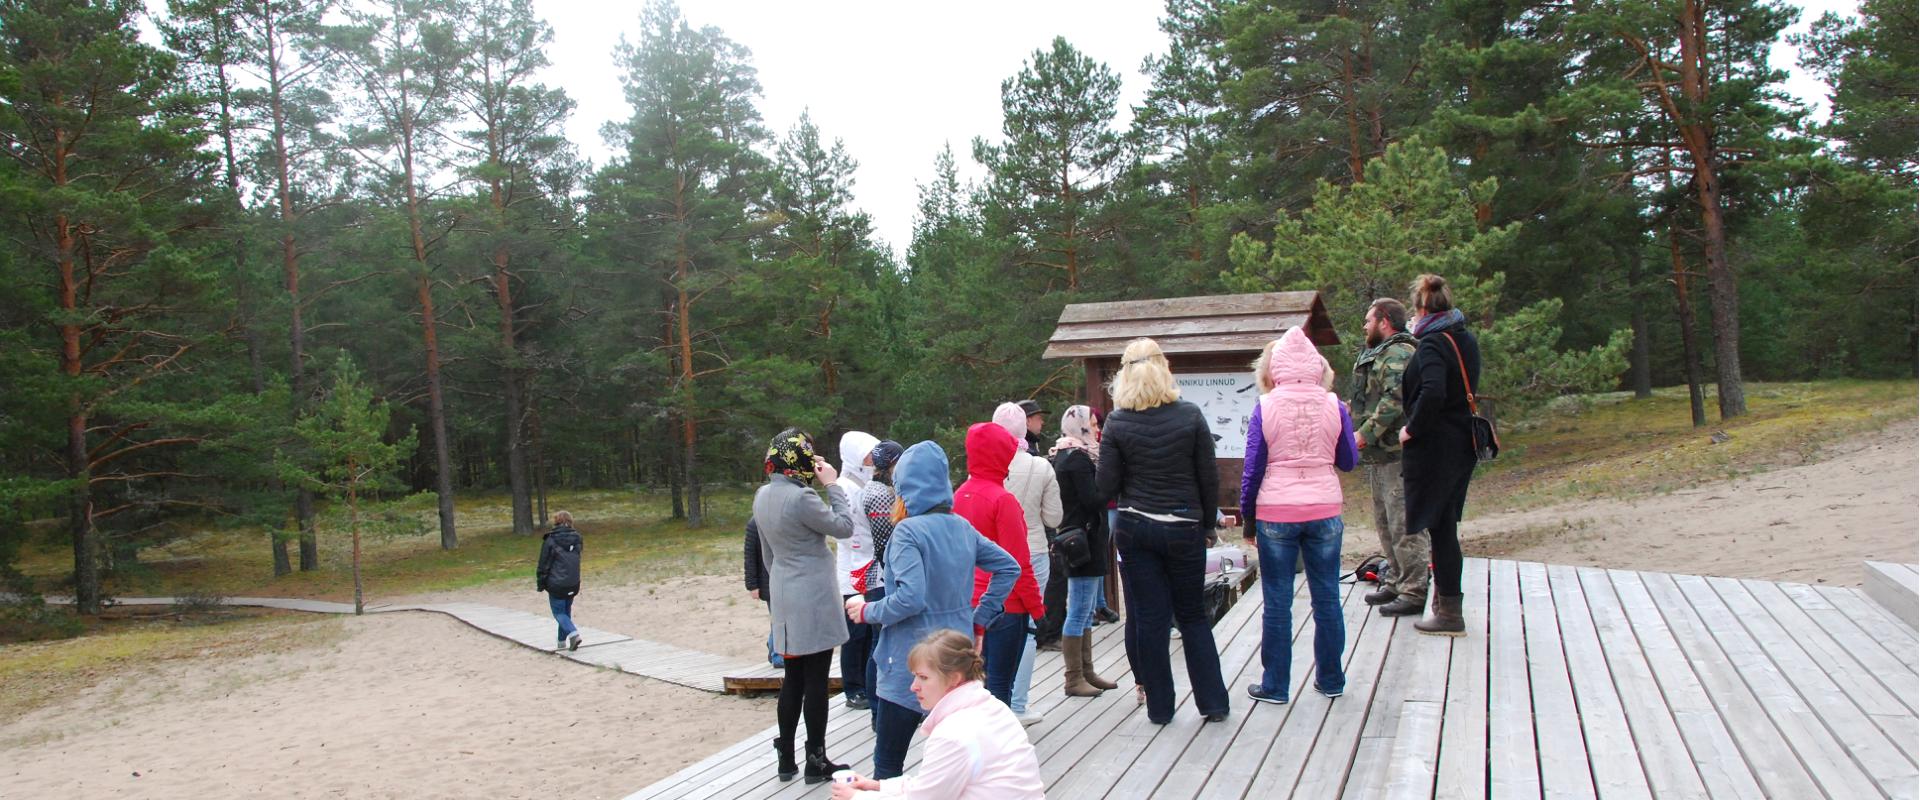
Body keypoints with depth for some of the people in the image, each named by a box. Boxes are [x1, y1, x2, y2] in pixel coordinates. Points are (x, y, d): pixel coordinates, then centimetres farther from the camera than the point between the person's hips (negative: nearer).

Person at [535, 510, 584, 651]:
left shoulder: (550, 540, -12)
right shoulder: (576, 538, 3)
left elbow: (544, 564, -7)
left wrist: (540, 584, 1)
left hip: (556, 584, -5)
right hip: (573, 584, 5)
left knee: (559, 612, 3)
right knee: (566, 611, 17)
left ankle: (573, 632, -19)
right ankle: (562, 642, 21)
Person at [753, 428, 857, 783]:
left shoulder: (763, 496, 6)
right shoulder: (800, 498, -21)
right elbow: (844, 527, -13)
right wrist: (833, 485, -8)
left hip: (786, 597, 8)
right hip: (813, 597, -8)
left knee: (793, 678, 15)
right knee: (816, 680, 1)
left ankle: (786, 757, 20)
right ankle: (815, 761, 10)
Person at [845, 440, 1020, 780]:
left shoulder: (907, 530, -14)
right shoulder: (962, 527, 6)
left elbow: (910, 597, -24)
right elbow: (1008, 567, 13)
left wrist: (867, 612, -9)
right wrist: (978, 618, 13)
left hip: (912, 665, -7)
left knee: (888, 766, 2)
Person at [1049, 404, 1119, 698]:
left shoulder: (1064, 455, 14)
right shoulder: (1079, 457, -16)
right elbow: (1094, 499, -21)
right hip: (1084, 539, -11)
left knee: (1085, 612, 16)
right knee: (1079, 612, -4)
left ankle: (1086, 672, 25)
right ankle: (1074, 679, 3)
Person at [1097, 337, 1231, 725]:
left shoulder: (1117, 423, -8)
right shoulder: (1190, 415, -7)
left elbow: (1107, 486, -8)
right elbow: (1209, 477, -3)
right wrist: (1208, 522, 9)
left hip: (1135, 529, 0)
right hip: (1184, 529, 0)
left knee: (1148, 617, 8)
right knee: (1192, 615, 14)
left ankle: (1159, 706, 14)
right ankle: (1213, 702, 15)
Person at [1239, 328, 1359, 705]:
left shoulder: (1265, 407, -6)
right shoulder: (1333, 405, -2)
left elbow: (1253, 467, -3)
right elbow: (1348, 462, 8)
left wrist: (1247, 519, 5)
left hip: (1276, 514, -2)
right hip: (1325, 511, 2)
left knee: (1277, 603, 6)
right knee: (1327, 598, 13)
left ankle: (1275, 685, 14)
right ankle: (1331, 680, 25)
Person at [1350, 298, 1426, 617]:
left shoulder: (1399, 354, -14)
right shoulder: (1378, 354, 20)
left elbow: (1394, 400, -25)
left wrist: (1365, 434, -26)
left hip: (1395, 455, -11)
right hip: (1378, 454, 11)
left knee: (1404, 525, -7)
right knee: (1385, 523, 17)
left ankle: (1414, 593, -3)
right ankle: (1395, 582, 28)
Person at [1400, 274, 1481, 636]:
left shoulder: (1432, 344, -17)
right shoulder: (1467, 340, 10)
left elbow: (1433, 393, -33)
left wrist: (1412, 429, -20)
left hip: (1434, 447, -9)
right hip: (1462, 445, 9)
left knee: (1439, 527, -2)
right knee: (1446, 523, 17)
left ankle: (1450, 613, 4)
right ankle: (1445, 598, 28)